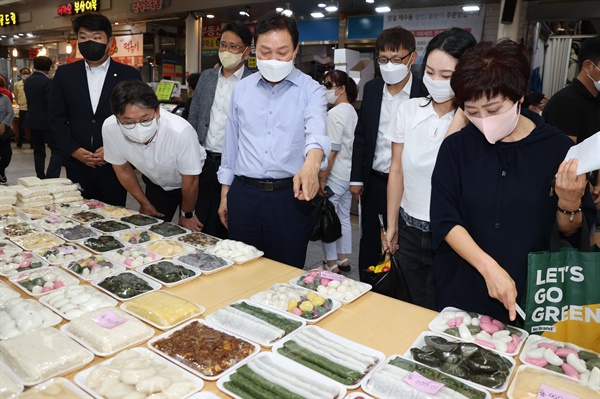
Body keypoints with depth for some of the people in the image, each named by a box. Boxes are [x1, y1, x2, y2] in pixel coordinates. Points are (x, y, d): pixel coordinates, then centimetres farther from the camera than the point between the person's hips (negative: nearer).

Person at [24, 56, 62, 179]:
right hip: (46, 122, -7)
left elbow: (31, 101, 17)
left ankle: (40, 178, 15)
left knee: (38, 151, 13)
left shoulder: (28, 81, 10)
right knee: (58, 150, -6)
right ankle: (50, 178, -18)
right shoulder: (48, 82, -13)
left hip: (32, 121, 8)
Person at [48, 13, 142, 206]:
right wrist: (73, 150, -5)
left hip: (114, 165, -2)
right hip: (76, 164, 2)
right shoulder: (65, 73, 7)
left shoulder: (129, 75, 0)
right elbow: (56, 117, 8)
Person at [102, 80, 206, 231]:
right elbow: (122, 169, -6)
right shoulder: (109, 129, -27)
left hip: (191, 179, -3)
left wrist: (187, 214, -6)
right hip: (156, 182, 3)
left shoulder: (180, 131, -40)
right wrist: (145, 203, 5)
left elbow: (190, 181, -22)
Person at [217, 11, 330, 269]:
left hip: (290, 197, -3)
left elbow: (317, 130, -22)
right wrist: (225, 194, 14)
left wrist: (311, 163, -44)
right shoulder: (241, 90, 9)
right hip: (243, 195, 3)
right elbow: (231, 144, 14)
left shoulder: (311, 90, -2)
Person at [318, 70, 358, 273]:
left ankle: (332, 265, 11)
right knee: (344, 218, 16)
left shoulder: (335, 113, -16)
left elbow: (332, 150, -19)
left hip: (335, 177, -9)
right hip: (349, 174, 9)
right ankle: (343, 260, 28)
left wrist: (322, 179, -14)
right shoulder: (352, 111, 10)